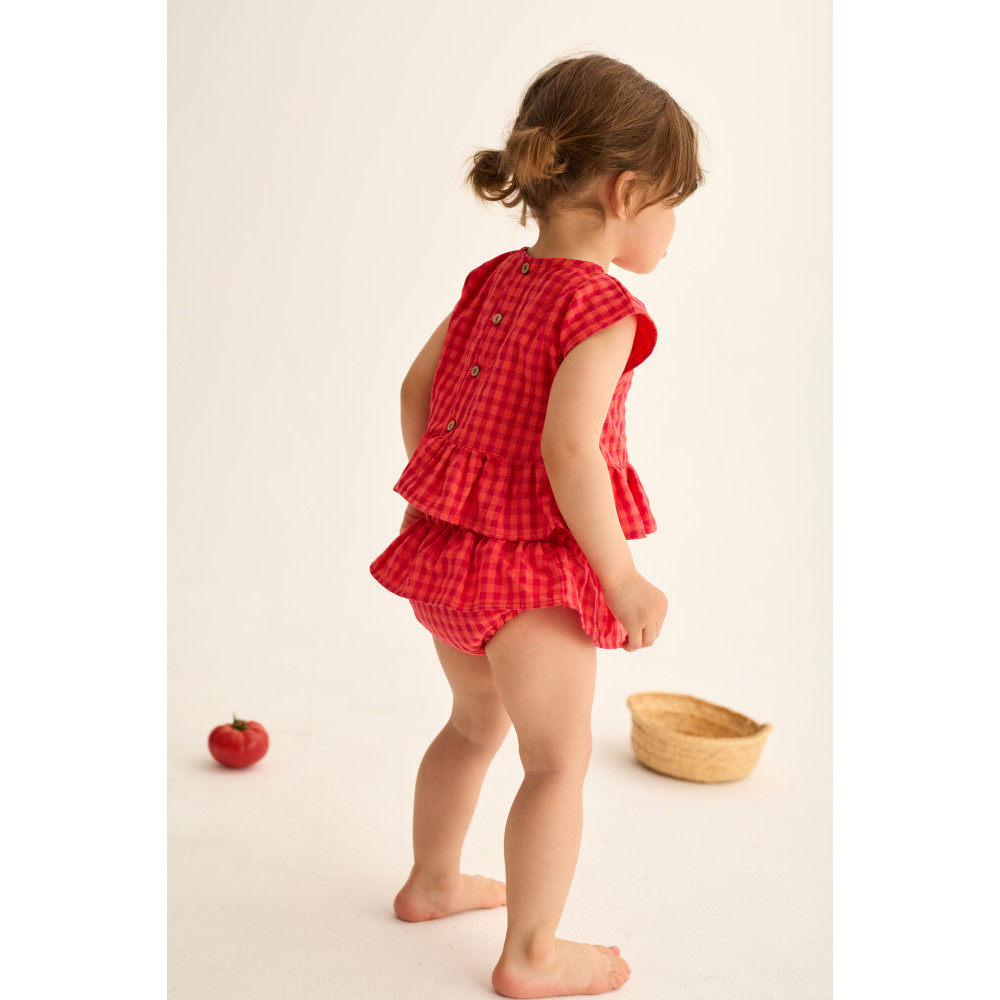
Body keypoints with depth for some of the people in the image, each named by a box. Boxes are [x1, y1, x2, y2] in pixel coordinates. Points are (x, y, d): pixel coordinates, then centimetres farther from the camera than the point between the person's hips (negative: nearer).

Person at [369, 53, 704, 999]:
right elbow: (567, 449, -26)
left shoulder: (494, 279, 7)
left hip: (447, 541, 8)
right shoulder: (600, 307, -18)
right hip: (534, 566, -8)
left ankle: (432, 882, 44)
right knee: (560, 758, 7)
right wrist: (621, 577, -18)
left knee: (477, 722, 27)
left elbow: (416, 388, 12)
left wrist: (437, 498, 22)